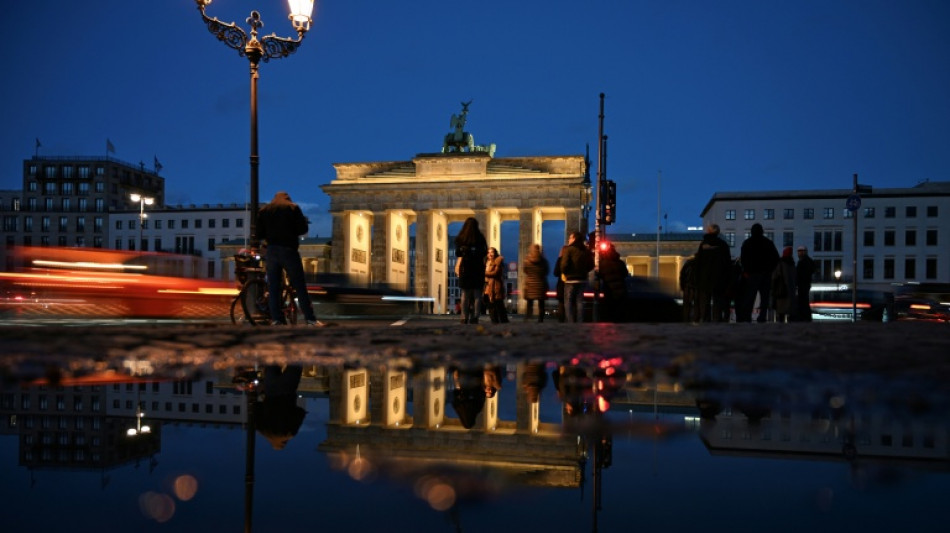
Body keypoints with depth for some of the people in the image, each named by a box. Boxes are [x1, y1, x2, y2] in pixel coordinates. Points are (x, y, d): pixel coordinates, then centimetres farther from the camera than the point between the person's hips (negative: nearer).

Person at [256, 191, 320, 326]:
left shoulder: (263, 210, 12)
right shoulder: (293, 208, 3)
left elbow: (259, 233, 8)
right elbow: (303, 228, -3)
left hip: (271, 251, 3)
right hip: (288, 250, -3)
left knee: (273, 288, 8)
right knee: (300, 286, -1)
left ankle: (276, 319, 4)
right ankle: (311, 319, -4)